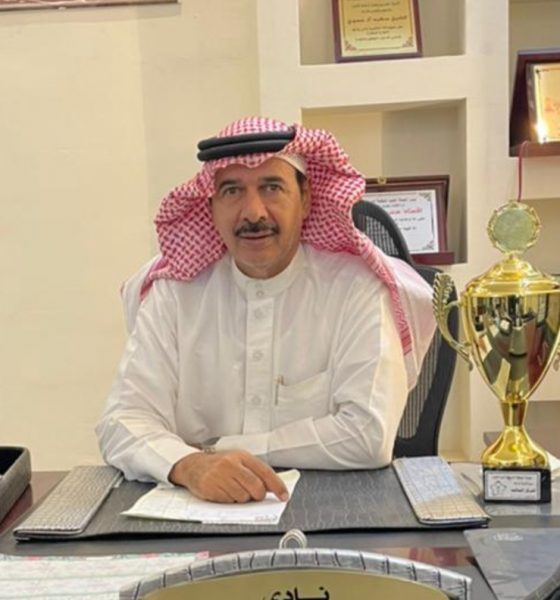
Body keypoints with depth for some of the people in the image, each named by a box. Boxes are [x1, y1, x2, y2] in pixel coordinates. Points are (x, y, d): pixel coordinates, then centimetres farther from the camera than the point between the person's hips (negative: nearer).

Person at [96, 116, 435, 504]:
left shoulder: (355, 288, -9)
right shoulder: (174, 292, -1)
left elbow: (368, 436, -16)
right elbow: (125, 422, -8)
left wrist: (217, 449, -11)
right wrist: (190, 465, -28)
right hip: (199, 509, 1)